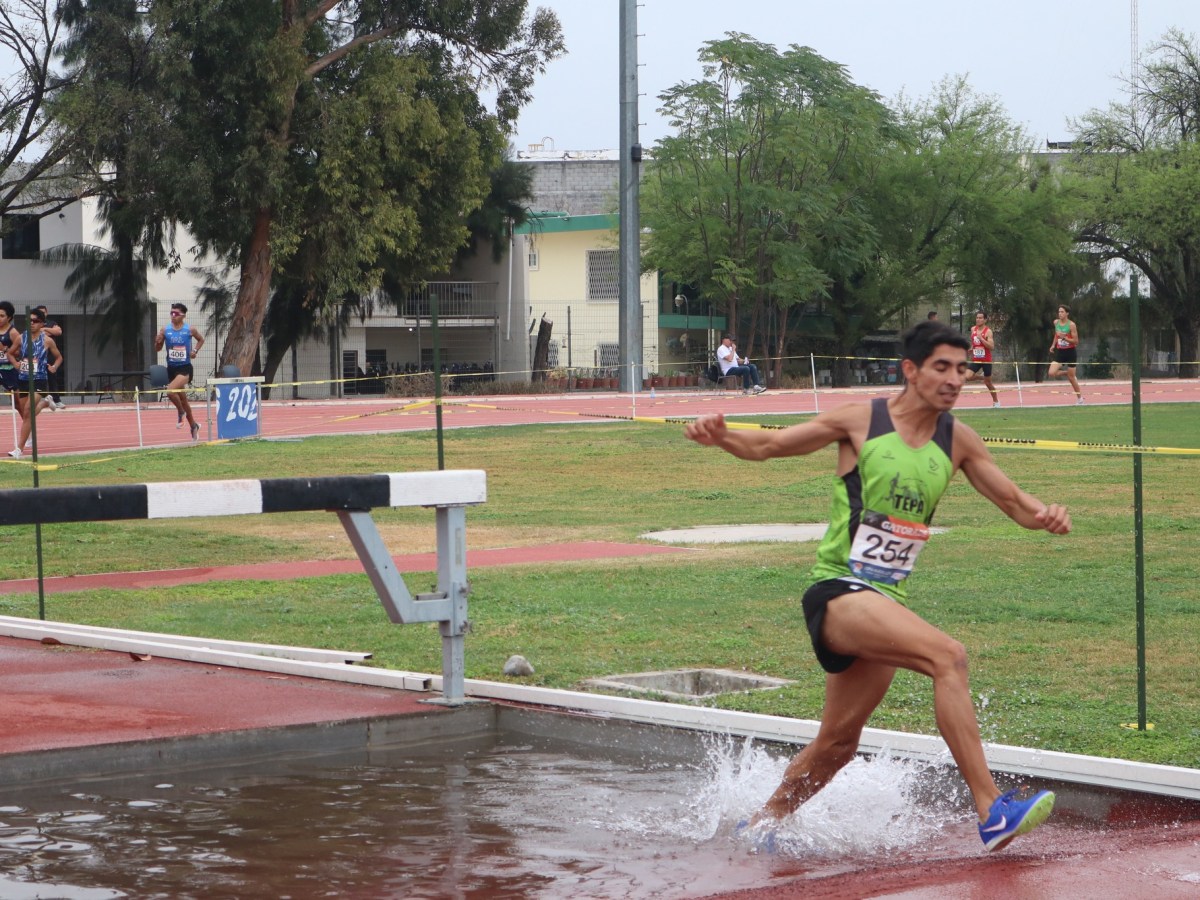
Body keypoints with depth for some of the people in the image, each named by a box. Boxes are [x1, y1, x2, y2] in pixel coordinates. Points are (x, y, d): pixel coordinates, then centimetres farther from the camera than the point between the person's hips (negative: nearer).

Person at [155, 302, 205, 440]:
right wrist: (158, 342, -16)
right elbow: (157, 349, 6)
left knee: (171, 391, -27)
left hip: (185, 368, -4)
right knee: (182, 398, 14)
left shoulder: (190, 330, -5)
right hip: (171, 368, 4)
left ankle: (181, 412, 1)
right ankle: (193, 426, 30)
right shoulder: (165, 330, 0)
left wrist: (195, 350, -3)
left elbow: (201, 339, 14)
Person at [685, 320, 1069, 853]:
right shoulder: (860, 421, -5)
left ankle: (760, 824, 39)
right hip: (837, 591, -7)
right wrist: (721, 437, -17)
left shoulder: (957, 440, 7)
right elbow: (767, 445, 3)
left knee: (837, 743, 16)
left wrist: (1045, 517, -11)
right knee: (947, 656, -28)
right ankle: (992, 811, -32)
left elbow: (1013, 502, 12)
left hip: (886, 602, 7)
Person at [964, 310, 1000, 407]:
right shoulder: (973, 329, 5)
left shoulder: (988, 331, -13)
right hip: (975, 360, 5)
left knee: (988, 382, 6)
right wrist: (971, 349, 9)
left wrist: (981, 338, -28)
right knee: (967, 377, -17)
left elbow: (992, 347, -22)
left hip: (986, 360, -5)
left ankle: (996, 401, 24)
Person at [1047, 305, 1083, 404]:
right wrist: (1053, 345, 14)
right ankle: (1065, 372, 18)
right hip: (1059, 352, 5)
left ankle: (1079, 397, 21)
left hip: (1070, 352, -5)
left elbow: (1076, 341, -15)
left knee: (1071, 377, 2)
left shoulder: (1071, 325, -14)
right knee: (1052, 373, -14)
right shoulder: (1056, 322, 2)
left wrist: (1064, 337, -27)